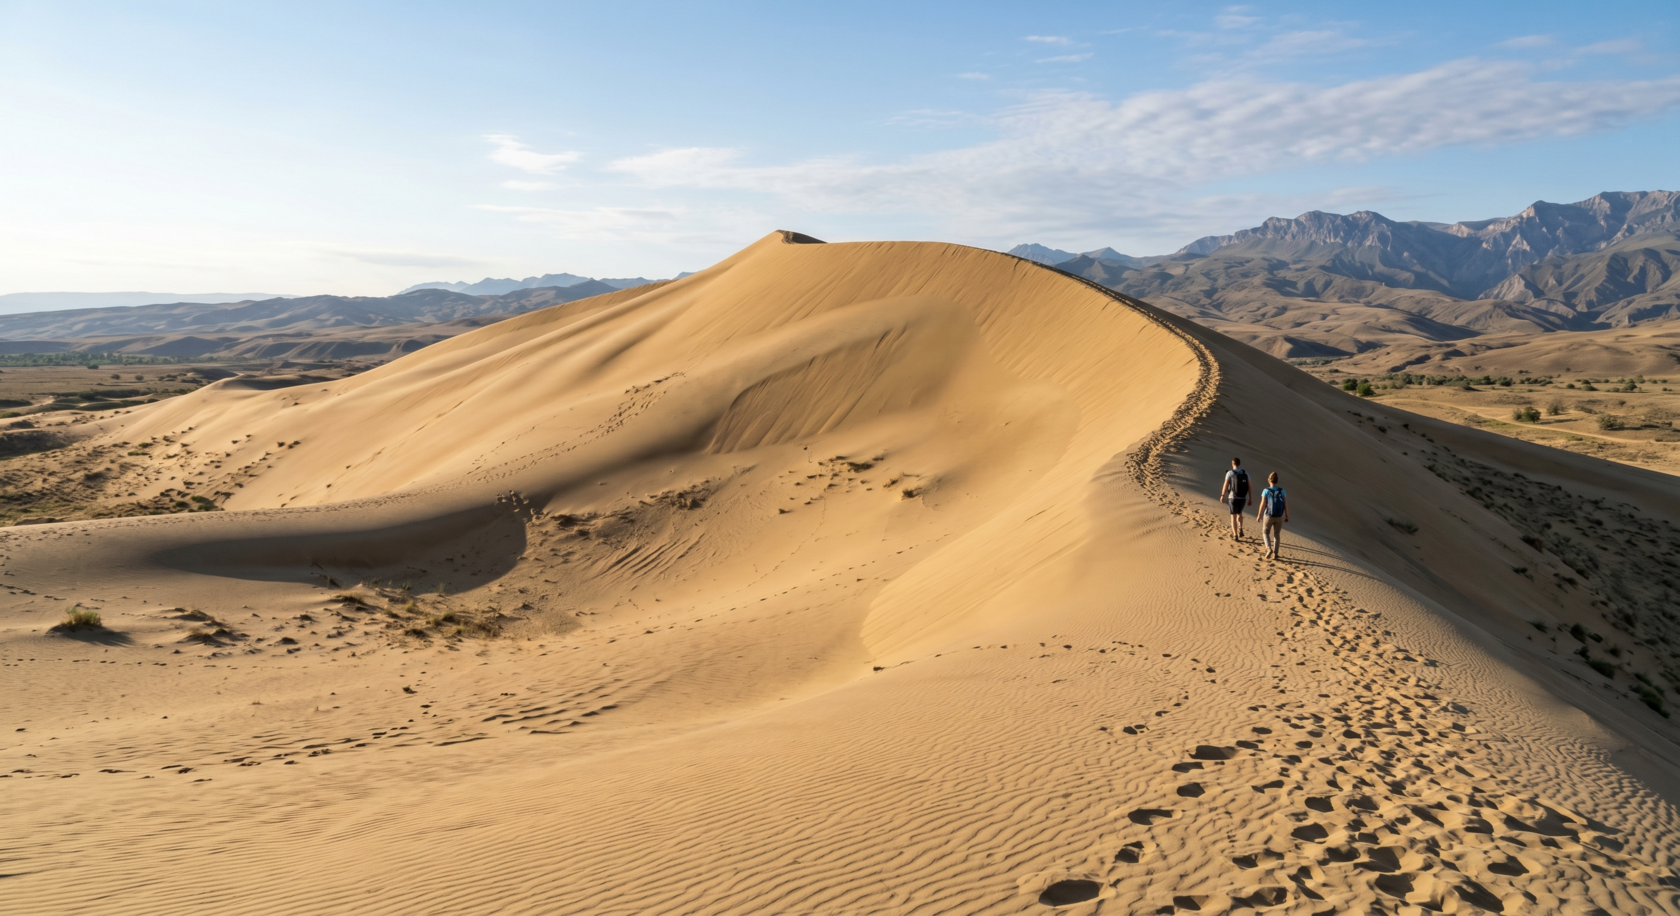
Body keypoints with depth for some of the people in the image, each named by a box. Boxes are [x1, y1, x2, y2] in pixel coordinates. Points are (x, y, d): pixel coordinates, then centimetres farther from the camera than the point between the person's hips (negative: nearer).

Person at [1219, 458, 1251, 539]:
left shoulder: (1230, 473, -9)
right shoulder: (1245, 473, 2)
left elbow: (1225, 485, -8)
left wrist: (1222, 496, 6)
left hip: (1233, 498, -3)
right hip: (1243, 498, 3)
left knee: (1233, 517, 7)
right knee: (1239, 513, 28)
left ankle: (1235, 535, 3)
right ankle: (1240, 529, 10)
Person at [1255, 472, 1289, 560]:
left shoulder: (1266, 491, -14)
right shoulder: (1282, 491, -6)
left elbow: (1263, 504, -15)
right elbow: (1285, 505, -3)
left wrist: (1259, 516, -4)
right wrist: (1287, 516, 9)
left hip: (1268, 516, -2)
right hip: (1279, 516, 2)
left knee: (1265, 533, 17)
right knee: (1277, 534, 16)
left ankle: (1269, 549, -3)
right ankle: (1275, 554, 15)